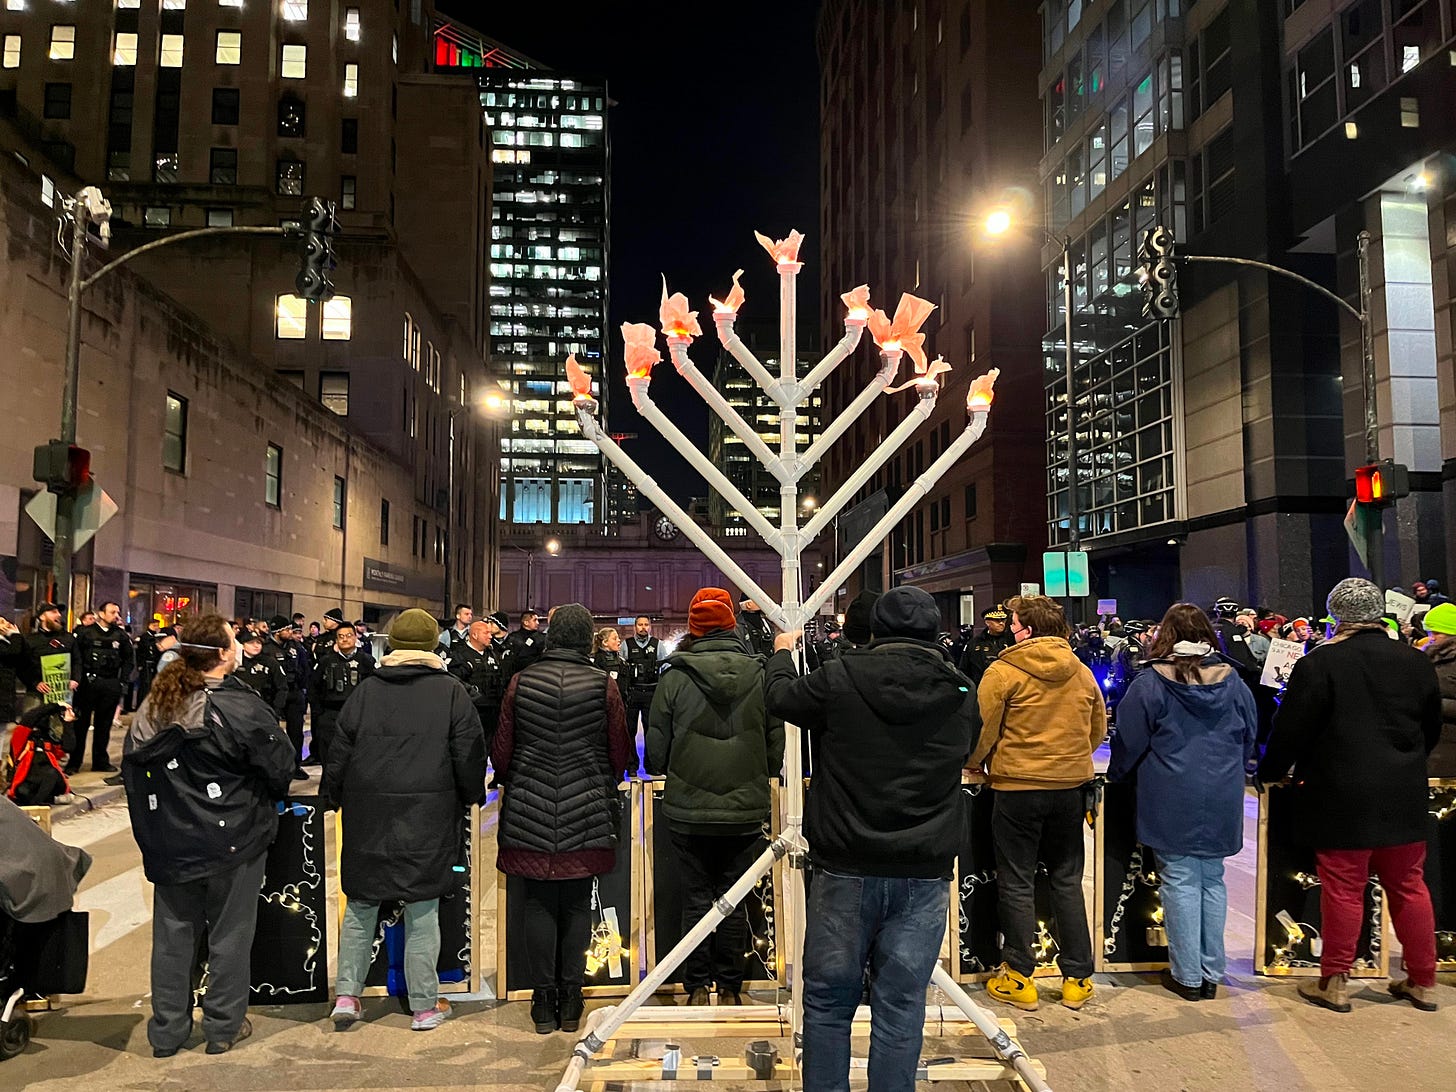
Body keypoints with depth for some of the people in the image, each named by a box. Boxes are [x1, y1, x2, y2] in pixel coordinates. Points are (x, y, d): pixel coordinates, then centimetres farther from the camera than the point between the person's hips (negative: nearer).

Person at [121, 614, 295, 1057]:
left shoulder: (152, 708, 1)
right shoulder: (241, 708, -19)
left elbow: (132, 768, 9)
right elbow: (280, 767, -14)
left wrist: (151, 830, 18)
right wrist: (263, 801, 9)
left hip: (170, 842, 5)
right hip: (232, 839, -5)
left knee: (173, 935, 15)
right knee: (229, 934, 10)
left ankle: (166, 1032, 26)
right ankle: (223, 1026, 21)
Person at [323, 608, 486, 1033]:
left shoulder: (365, 690, 2)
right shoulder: (451, 693, -4)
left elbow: (339, 752, 7)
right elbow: (470, 755, -2)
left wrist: (331, 797, 21)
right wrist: (471, 798, 14)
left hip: (367, 814, 2)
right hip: (428, 817, -2)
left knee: (361, 906, 15)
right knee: (422, 912, 5)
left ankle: (346, 994, 17)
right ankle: (425, 1006, 14)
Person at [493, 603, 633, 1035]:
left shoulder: (521, 681, -3)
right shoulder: (604, 685, -6)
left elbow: (501, 752, 2)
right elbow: (620, 755, 0)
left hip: (530, 812, 1)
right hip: (585, 813, 0)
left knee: (539, 905, 9)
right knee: (576, 906, 10)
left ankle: (544, 1000, 16)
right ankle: (570, 1000, 17)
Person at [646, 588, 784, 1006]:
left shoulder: (675, 678, -9)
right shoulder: (760, 676, -4)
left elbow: (656, 751, -2)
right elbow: (776, 746, 3)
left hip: (689, 810, -1)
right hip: (746, 811, 1)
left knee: (696, 897, 10)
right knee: (734, 900, 12)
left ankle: (697, 987, 19)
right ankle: (730, 987, 21)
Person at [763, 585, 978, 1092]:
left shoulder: (841, 678, -10)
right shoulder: (962, 694, -3)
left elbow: (780, 696, 8)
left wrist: (782, 652, 29)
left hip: (846, 869, -2)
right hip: (925, 874, 2)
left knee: (828, 999, 13)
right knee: (901, 1005, 11)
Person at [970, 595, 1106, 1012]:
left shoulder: (1002, 671, -11)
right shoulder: (1082, 672, 5)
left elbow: (981, 731, -9)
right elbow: (1098, 729, 14)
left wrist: (972, 765, 10)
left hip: (1017, 786, -4)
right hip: (1071, 786, 5)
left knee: (1016, 883, 6)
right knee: (1067, 881, 14)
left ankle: (1019, 979, 13)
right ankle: (1077, 979, 19)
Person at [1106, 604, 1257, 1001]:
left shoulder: (1149, 684, -10)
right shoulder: (1232, 681, 3)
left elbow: (1129, 744, -4)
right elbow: (1249, 740, 15)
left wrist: (1117, 775, 14)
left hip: (1172, 800, -4)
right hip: (1221, 799, 4)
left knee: (1180, 882, 3)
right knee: (1212, 880, 12)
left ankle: (1187, 976, 10)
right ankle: (1212, 972, 19)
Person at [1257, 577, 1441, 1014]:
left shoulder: (1319, 664, -14)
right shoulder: (1417, 663, 4)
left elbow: (1290, 731, -10)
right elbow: (1432, 731, 17)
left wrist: (1270, 773, 6)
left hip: (1343, 797, -5)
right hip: (1404, 797, 5)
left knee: (1343, 888, 3)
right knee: (1408, 886, 15)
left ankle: (1334, 982, 12)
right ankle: (1422, 982, 25)